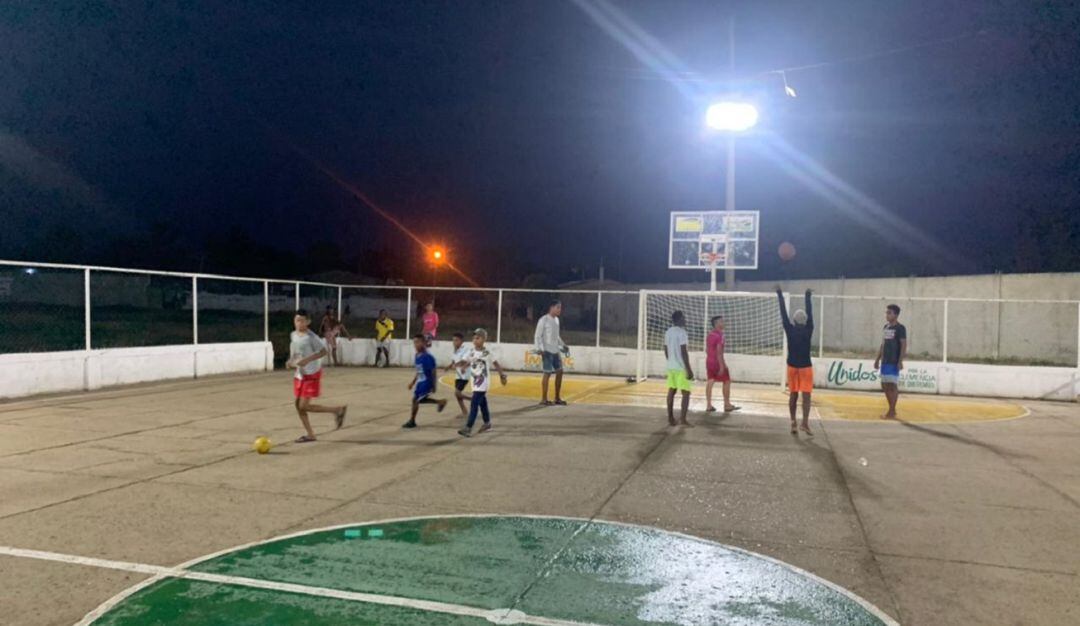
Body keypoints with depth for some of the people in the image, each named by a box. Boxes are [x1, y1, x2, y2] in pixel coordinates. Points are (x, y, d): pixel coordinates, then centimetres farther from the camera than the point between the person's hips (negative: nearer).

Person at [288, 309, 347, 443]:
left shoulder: (311, 337, -18)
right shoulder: (293, 335, 6)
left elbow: (323, 351, -19)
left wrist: (307, 360, -28)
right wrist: (291, 361, 2)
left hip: (312, 375, -8)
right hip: (300, 375, 8)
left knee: (304, 406, -10)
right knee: (298, 405, 7)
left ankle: (338, 410, 4)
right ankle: (310, 435, 18)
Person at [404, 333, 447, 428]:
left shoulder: (427, 357, -22)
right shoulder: (417, 355, 5)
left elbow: (433, 372, -19)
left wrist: (433, 386, -17)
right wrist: (413, 382, 17)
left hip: (426, 382, -9)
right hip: (420, 381, 9)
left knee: (415, 400, -5)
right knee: (420, 399, 17)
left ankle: (412, 421, 10)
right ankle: (440, 402, 33)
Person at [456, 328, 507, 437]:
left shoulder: (487, 353, -9)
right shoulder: (471, 352, 1)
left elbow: (496, 364, 0)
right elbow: (464, 362, -9)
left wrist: (502, 376, 3)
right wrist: (457, 364, -32)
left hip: (483, 383, -5)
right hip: (475, 382, 5)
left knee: (474, 404, -12)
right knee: (482, 404, 18)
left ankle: (468, 428, -13)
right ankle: (487, 423, 35)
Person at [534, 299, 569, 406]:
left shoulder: (556, 320, 13)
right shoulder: (544, 320, -10)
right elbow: (537, 336, -11)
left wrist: (563, 345, 17)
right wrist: (540, 349, -21)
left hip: (556, 351, 8)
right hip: (547, 351, -8)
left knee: (559, 372, 8)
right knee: (547, 373, -5)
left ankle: (557, 398, 18)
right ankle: (543, 399, 3)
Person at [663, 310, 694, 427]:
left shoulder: (668, 332, 10)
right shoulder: (682, 332, -15)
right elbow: (684, 352, -19)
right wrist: (689, 369, -17)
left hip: (671, 367, 8)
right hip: (681, 368, -8)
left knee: (671, 391, 9)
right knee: (686, 393, -2)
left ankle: (671, 418, 11)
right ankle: (683, 419, -5)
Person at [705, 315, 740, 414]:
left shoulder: (709, 334, 11)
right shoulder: (719, 335, -16)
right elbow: (719, 351, -21)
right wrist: (722, 366, -21)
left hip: (709, 361, 8)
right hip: (718, 362, -8)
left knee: (710, 382, 8)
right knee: (726, 381, 3)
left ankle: (708, 405, 8)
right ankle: (727, 405, 7)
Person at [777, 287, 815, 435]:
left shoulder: (789, 330, -8)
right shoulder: (808, 330, -10)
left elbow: (783, 313, -2)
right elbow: (810, 313, 0)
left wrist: (780, 295, 5)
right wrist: (808, 297, 12)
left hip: (792, 366, 2)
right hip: (805, 366, -2)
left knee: (793, 395, 9)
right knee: (806, 396, -4)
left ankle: (793, 423, 11)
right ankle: (805, 422, -15)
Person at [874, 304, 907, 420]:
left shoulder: (900, 328, -9)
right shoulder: (885, 327, 14)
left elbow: (904, 345, -14)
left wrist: (900, 361, -20)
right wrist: (878, 359, 17)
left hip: (894, 362, -8)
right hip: (885, 361, 8)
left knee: (893, 385, -4)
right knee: (884, 385, 11)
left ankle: (891, 412, 1)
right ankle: (892, 409, 22)